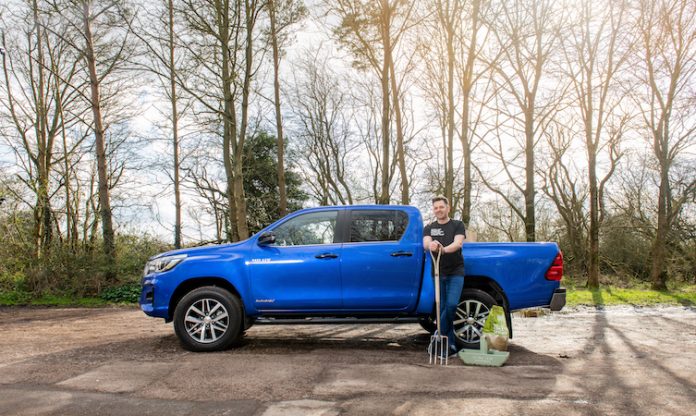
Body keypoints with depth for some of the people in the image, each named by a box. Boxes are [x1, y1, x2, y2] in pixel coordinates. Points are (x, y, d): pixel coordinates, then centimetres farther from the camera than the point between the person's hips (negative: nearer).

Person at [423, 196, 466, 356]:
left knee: (451, 305, -17)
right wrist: (431, 245, -36)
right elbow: (425, 243, -10)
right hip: (438, 273, 2)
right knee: (442, 308, 2)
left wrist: (444, 249, -37)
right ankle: (450, 344, 9)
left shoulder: (457, 225, 4)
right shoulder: (429, 228, 11)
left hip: (456, 272, -2)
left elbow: (458, 243, -15)